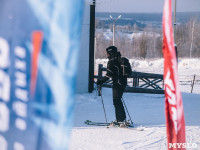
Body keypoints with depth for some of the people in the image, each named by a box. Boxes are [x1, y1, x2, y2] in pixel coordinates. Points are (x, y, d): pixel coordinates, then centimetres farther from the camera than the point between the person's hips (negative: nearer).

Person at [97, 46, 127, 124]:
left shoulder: (112, 61, -13)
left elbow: (109, 74, -16)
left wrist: (100, 81, -9)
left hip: (117, 83, -9)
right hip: (123, 82, 9)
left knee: (116, 100, -5)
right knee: (118, 100, 15)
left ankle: (121, 119, -10)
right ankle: (120, 119, 17)